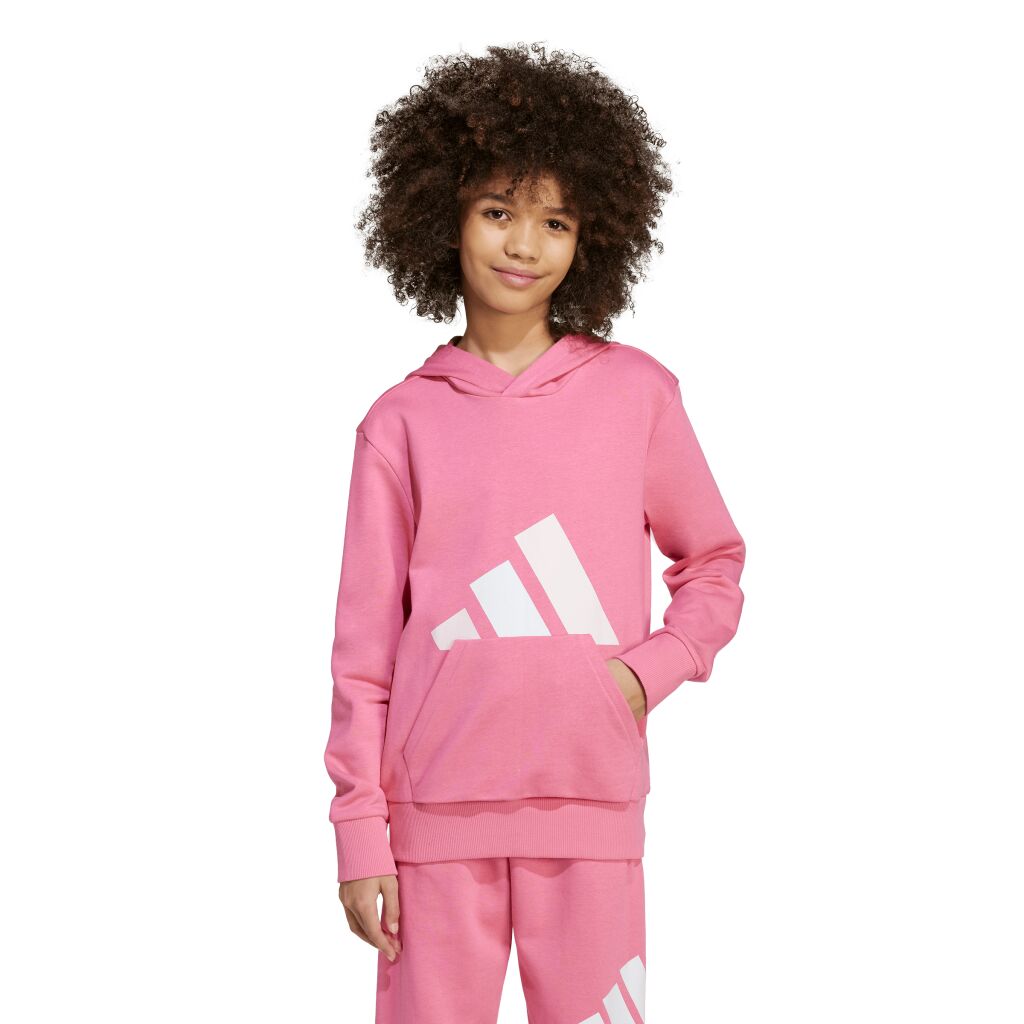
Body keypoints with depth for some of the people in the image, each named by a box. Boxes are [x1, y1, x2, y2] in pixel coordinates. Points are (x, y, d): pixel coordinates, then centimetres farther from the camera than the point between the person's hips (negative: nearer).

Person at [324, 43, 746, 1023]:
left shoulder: (638, 392, 5)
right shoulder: (401, 422, 4)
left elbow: (715, 563, 15)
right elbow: (365, 641, 5)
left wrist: (652, 669, -3)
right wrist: (358, 833, 1)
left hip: (591, 805, 0)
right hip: (435, 809, 0)